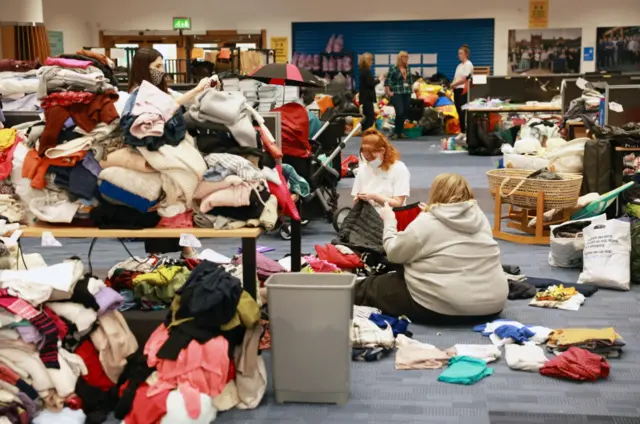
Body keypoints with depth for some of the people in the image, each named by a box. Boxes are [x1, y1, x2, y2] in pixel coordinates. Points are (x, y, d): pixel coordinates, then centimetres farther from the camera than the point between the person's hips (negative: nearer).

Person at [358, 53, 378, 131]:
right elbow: (370, 83, -18)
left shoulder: (362, 70, 13)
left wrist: (374, 80, 10)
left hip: (364, 97, 10)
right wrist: (378, 80, -6)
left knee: (366, 116, 14)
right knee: (371, 116, -10)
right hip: (368, 97, -10)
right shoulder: (366, 71, -16)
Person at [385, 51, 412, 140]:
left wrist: (410, 88, 13)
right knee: (400, 112, -15)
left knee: (405, 113, 5)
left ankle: (401, 132, 17)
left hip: (407, 93, 6)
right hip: (396, 93, -6)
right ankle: (396, 132, -1)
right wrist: (388, 92, -10)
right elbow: (387, 81, -7)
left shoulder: (407, 68, 10)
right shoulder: (393, 68, -6)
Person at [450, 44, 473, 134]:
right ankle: (462, 131, 11)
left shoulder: (468, 65, -5)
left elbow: (464, 79, -12)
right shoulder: (459, 65, 21)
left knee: (462, 112, -11)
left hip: (463, 91, -8)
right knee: (459, 112, 7)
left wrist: (454, 84, -4)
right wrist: (453, 85, -2)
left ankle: (464, 131, -10)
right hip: (457, 90, 8)